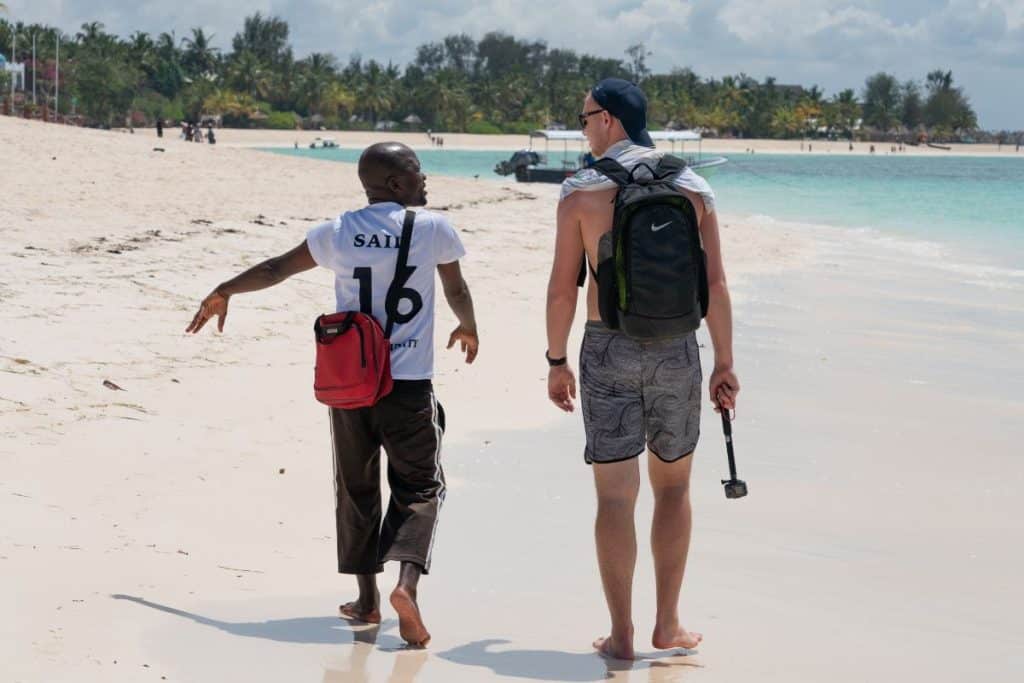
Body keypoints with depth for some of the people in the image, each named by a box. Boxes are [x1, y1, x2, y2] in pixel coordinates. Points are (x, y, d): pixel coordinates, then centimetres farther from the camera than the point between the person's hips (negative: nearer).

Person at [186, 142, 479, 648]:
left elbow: (276, 269, 13)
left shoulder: (339, 234, 3)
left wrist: (222, 294, 29)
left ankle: (367, 598, 18)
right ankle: (407, 582, -17)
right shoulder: (434, 229, -2)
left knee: (356, 488, 15)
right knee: (419, 487, 5)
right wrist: (468, 328, 34)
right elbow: (457, 291, 12)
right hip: (409, 386, -2)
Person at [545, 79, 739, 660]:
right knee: (673, 486, 16)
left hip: (607, 350, -1)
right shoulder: (692, 187, 1)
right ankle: (668, 625, 18)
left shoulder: (581, 191, -4)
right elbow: (715, 284, 0)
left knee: (616, 495, 3)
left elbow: (563, 288, -4)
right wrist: (725, 363, 7)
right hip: (675, 350, 2)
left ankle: (621, 634, 4)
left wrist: (557, 361, 7)